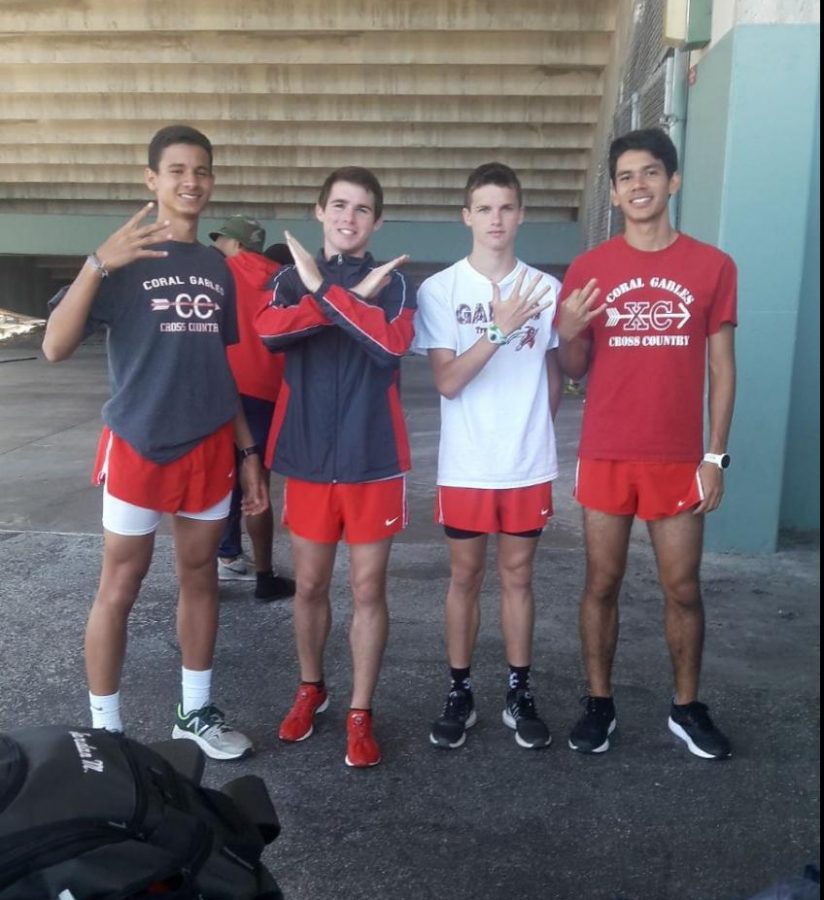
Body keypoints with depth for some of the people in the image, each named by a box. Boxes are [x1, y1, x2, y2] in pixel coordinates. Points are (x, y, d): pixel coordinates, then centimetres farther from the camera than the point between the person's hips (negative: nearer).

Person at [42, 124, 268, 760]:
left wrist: (248, 449, 10)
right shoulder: (126, 260, -7)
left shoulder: (217, 268, 9)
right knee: (121, 585, 3)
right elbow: (56, 348, -16)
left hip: (210, 447, 5)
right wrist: (97, 265, -28)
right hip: (138, 445, -5)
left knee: (200, 575, 12)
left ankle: (197, 712, 26)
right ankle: (104, 727, 17)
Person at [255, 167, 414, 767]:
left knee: (369, 589, 5)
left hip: (373, 458, -2)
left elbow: (391, 345, -20)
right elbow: (269, 332, -15)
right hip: (307, 455, 2)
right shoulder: (292, 277, 7)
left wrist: (325, 290, -19)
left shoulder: (391, 282, 1)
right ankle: (311, 688, 34)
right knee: (310, 585, 13)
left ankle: (361, 713, 18)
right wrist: (349, 299, -20)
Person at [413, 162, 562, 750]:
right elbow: (447, 382, -13)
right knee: (466, 576, 10)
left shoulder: (546, 288, 0)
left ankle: (520, 695, 25)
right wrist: (499, 329, -23)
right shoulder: (440, 290, -6)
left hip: (530, 465, 1)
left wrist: (533, 431, 7)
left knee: (518, 575, 12)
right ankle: (460, 694, 24)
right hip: (466, 466, -1)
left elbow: (555, 375, 11)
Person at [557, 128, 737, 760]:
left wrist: (715, 455, -2)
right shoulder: (588, 269, 1)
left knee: (683, 589, 9)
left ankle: (688, 708, 27)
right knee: (602, 584, 9)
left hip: (678, 459, 0)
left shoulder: (712, 266, 0)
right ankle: (599, 703, 25)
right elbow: (574, 371, 6)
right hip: (606, 456, 0)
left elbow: (722, 368, 3)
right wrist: (567, 335, -17)